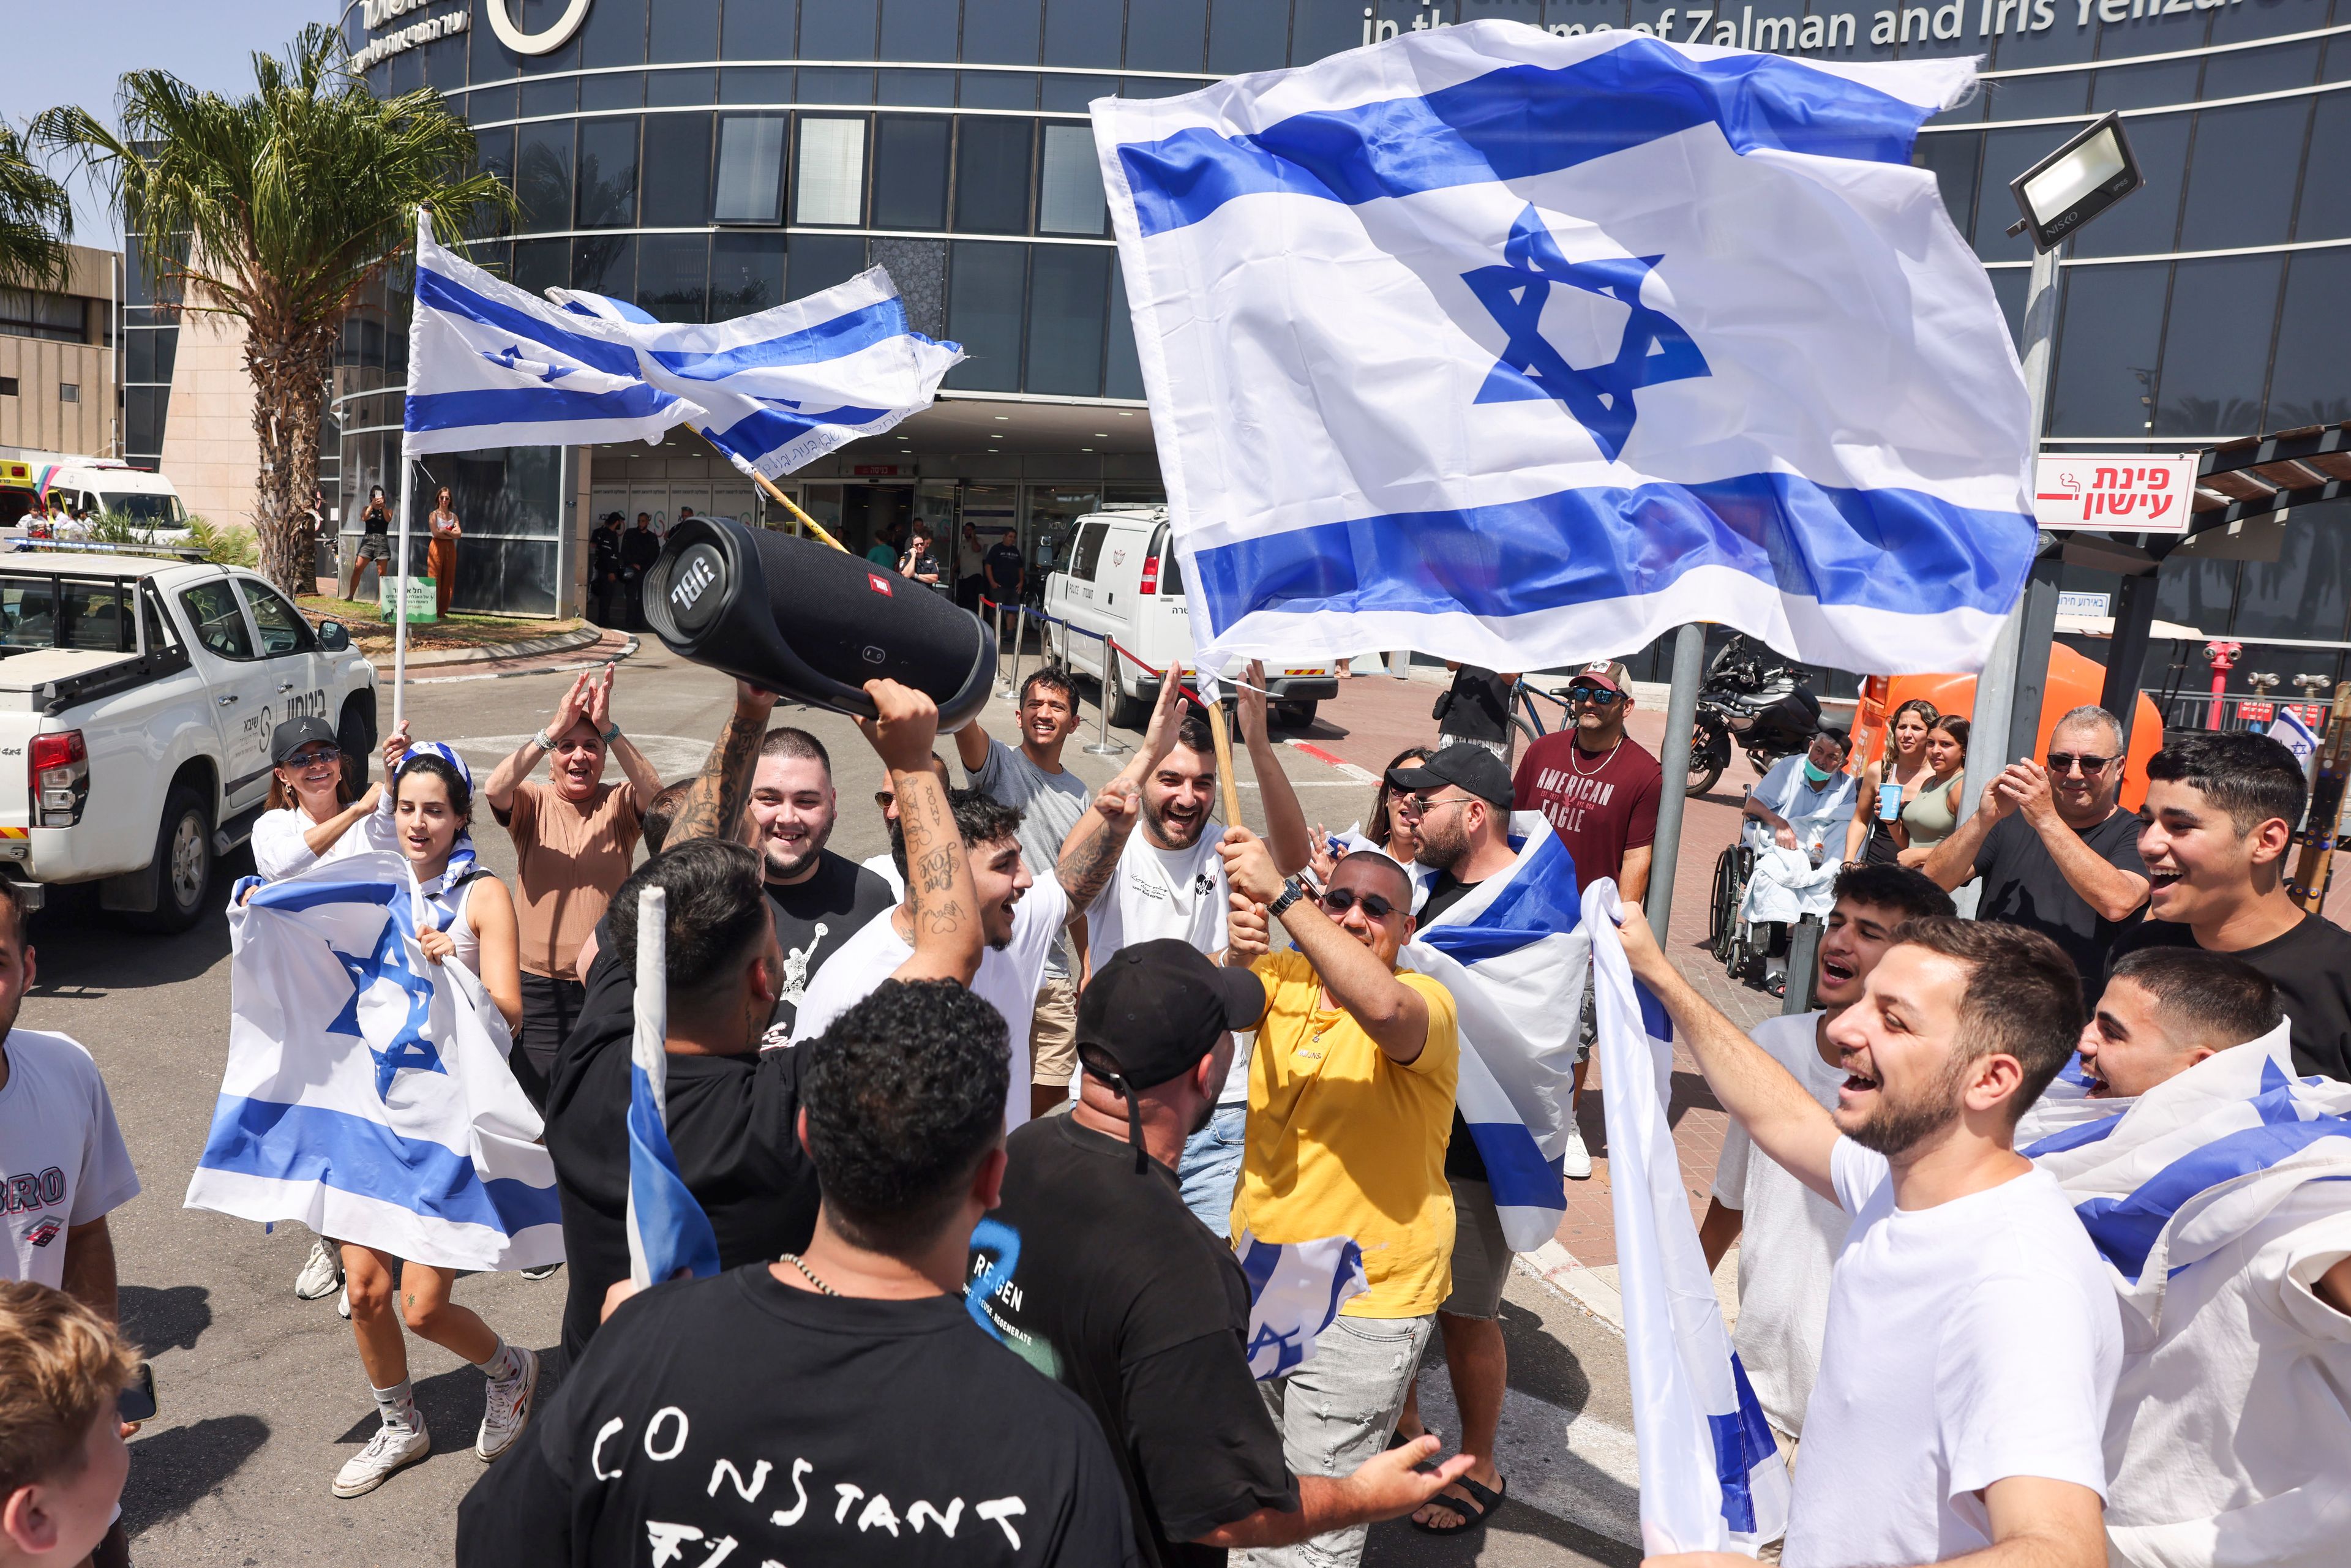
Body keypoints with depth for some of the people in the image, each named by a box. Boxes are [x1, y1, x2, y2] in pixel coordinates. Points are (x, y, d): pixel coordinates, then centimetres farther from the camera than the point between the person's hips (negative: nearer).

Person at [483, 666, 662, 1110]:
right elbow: (494, 790, -21)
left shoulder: (619, 805, -1)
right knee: (537, 1101, 7)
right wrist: (554, 729, -30)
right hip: (537, 984, 0)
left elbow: (656, 795, -22)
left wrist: (608, 728, -31)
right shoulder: (533, 802, 0)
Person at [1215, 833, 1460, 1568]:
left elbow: (1382, 1007, -38)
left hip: (1366, 1304, -5)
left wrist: (1281, 895, -41)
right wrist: (1235, 960, -34)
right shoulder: (1284, 976, 1)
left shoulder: (1427, 1002, -15)